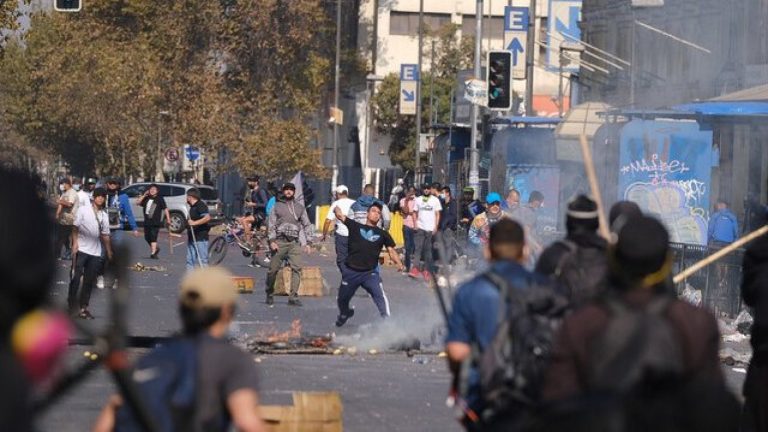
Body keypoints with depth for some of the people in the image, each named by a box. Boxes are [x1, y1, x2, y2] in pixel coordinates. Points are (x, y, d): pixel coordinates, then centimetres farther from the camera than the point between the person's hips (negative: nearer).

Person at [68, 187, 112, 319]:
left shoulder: (104, 216, 12)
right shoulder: (83, 211, 0)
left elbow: (105, 235, 15)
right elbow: (75, 228, -2)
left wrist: (109, 252, 13)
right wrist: (75, 243, -13)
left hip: (95, 252, 4)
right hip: (81, 249, -4)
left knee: (89, 281, 5)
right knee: (76, 278, -4)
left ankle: (83, 307, 9)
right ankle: (72, 305, 0)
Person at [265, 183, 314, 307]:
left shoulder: (300, 208, 15)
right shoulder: (277, 206, 11)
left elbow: (307, 225, 16)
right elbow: (271, 224, 6)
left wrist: (308, 243, 6)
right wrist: (272, 241, -6)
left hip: (294, 242, 1)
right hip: (279, 241, -1)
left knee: (296, 268, -13)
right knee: (273, 269, -1)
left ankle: (293, 297, -14)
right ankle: (270, 294, 19)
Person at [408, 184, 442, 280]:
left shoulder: (435, 200, 4)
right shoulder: (418, 200, 9)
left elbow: (437, 214, 4)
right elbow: (415, 213, 12)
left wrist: (436, 227, -5)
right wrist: (415, 224, -2)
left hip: (430, 229, -1)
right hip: (420, 228, 1)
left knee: (428, 250, 3)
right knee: (418, 248, -9)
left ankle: (426, 270, 9)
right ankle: (415, 269, -15)